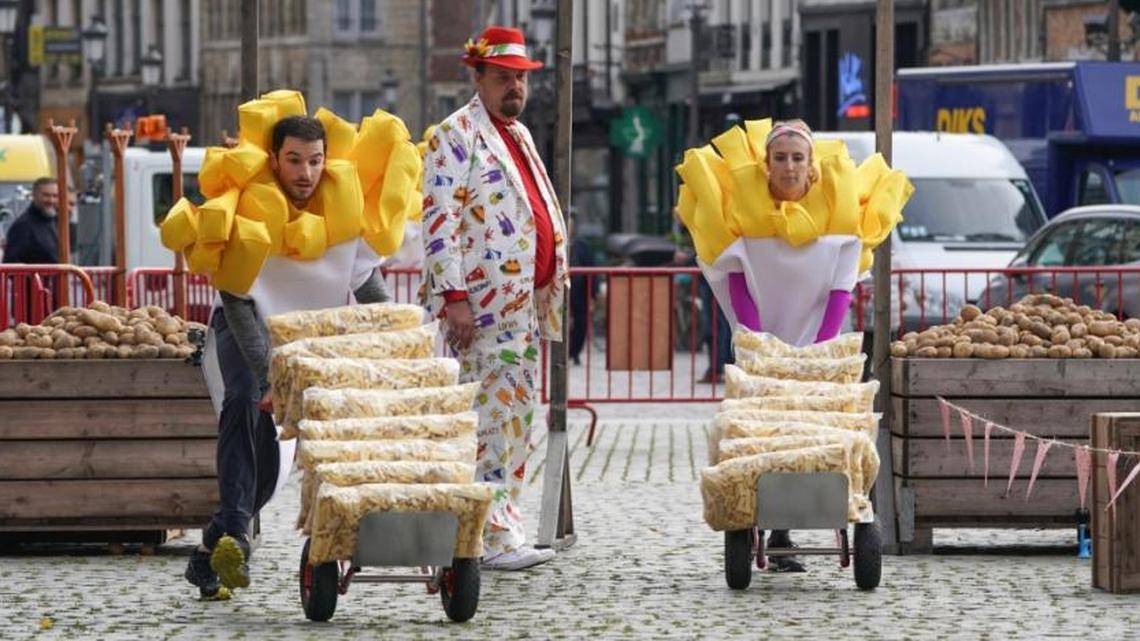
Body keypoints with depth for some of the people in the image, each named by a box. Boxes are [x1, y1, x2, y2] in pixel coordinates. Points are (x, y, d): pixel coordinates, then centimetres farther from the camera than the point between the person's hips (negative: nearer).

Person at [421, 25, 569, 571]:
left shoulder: (519, 136, 20)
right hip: (484, 302, -9)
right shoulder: (456, 135, -7)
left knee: (518, 416, 9)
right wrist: (453, 295, -20)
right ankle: (497, 538, -13)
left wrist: (552, 286, 22)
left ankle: (502, 525, 14)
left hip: (527, 302, 9)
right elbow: (439, 220, -14)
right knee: (493, 416, -11)